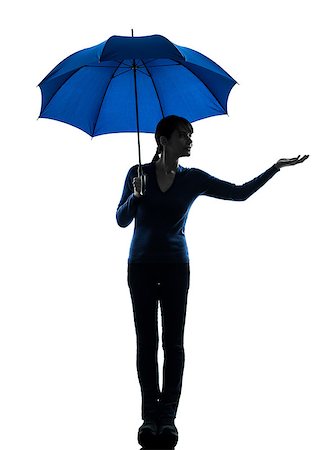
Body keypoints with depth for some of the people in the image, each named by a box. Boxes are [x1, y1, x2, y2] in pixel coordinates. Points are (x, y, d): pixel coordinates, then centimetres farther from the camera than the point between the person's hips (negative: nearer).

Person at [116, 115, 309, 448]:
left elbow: (240, 193, 0)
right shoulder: (138, 174, 1)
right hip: (141, 265, 0)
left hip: (175, 266, 1)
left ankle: (168, 416, -2)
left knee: (173, 340, -3)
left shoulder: (193, 179, 3)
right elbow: (121, 220, 0)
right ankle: (149, 416, 2)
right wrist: (136, 196, -18)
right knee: (146, 341, 0)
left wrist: (275, 168, -7)